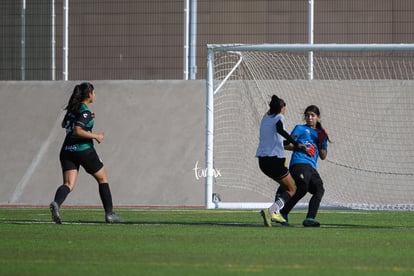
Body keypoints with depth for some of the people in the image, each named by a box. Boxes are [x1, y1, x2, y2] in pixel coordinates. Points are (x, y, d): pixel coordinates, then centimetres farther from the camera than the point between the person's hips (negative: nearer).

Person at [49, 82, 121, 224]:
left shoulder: (73, 108, 11)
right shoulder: (85, 111, -12)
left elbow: (64, 124, 27)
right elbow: (78, 131, -23)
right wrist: (95, 136, -13)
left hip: (67, 151, 6)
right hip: (84, 150, -6)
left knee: (69, 184, -5)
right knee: (102, 179, 14)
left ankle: (56, 203, -37)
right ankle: (109, 214, 16)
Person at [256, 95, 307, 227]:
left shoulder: (265, 118, 17)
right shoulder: (279, 117, -3)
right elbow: (280, 130, -25)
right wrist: (296, 144, -29)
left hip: (262, 160, 7)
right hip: (275, 160, -7)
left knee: (284, 185, 22)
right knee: (292, 189, 4)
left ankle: (275, 213, 3)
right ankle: (270, 211, -18)